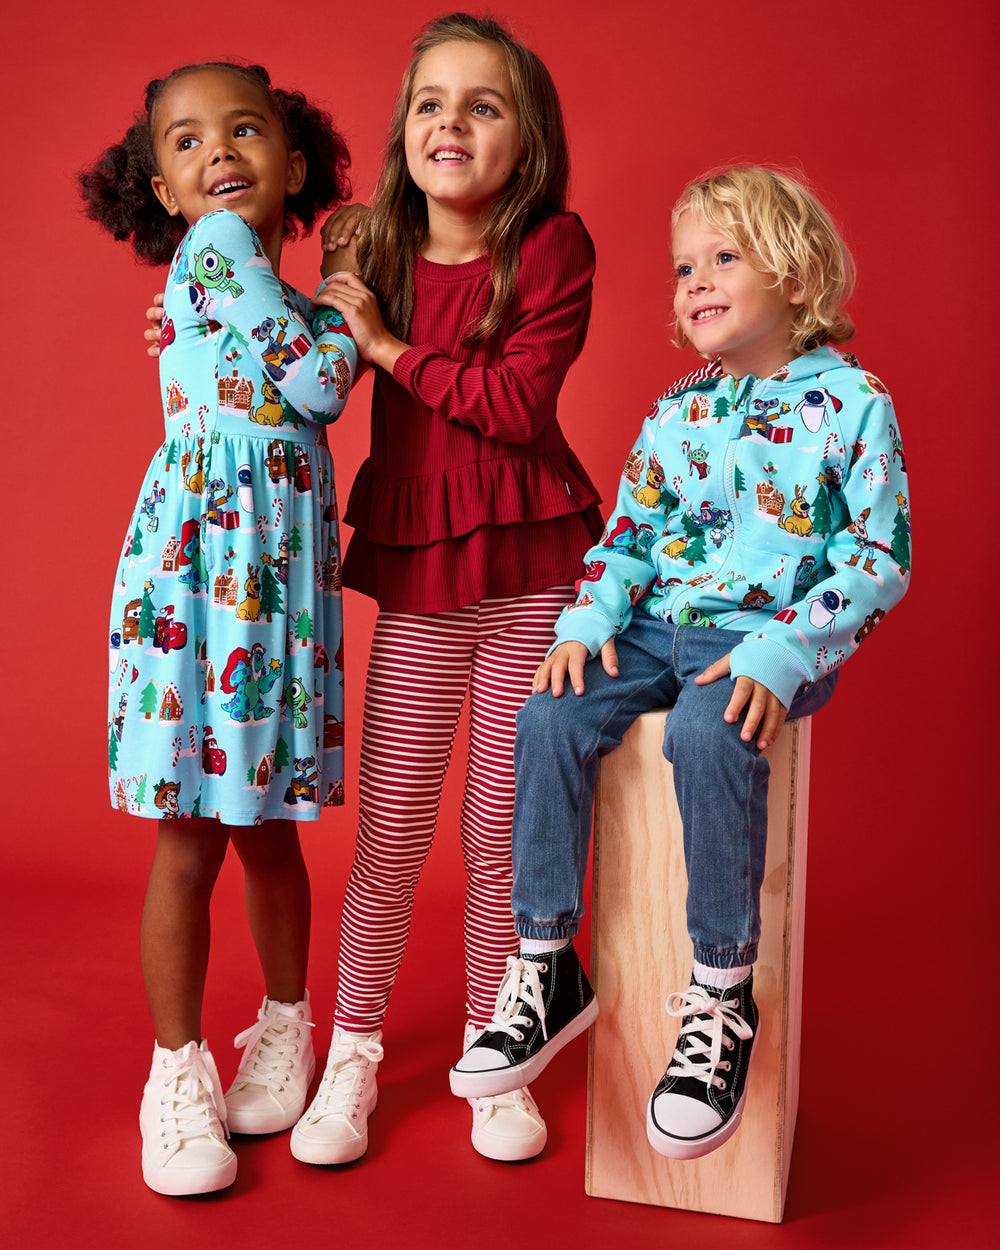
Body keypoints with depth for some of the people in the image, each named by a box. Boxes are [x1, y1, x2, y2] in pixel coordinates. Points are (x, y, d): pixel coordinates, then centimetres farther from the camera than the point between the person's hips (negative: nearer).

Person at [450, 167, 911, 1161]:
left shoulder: (851, 404, -4)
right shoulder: (673, 415, 13)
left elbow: (878, 558, -8)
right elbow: (629, 533, 17)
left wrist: (779, 658, -21)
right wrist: (585, 622, -3)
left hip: (777, 641, -5)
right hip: (661, 628, 6)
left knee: (706, 732, -35)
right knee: (551, 715, -18)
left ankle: (724, 994, -19)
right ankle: (547, 968, -6)